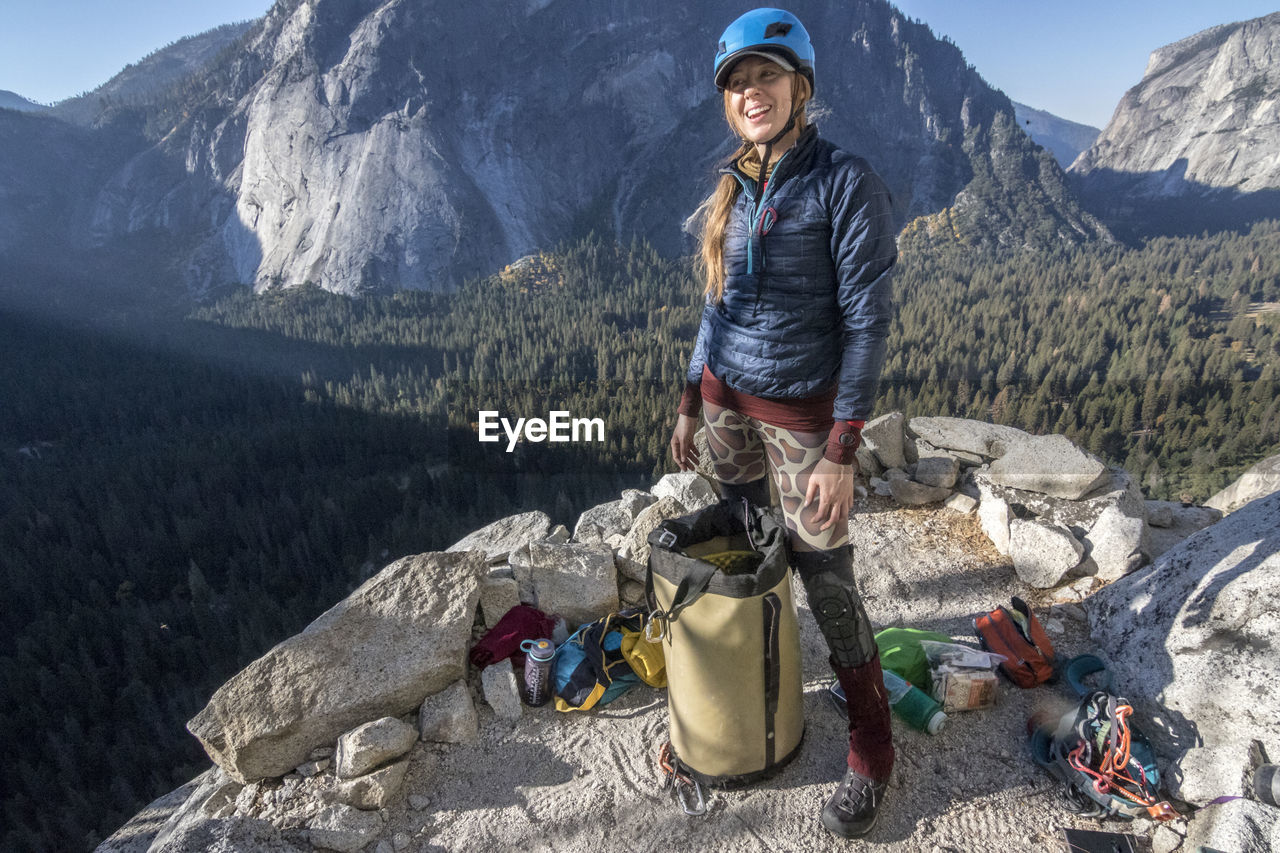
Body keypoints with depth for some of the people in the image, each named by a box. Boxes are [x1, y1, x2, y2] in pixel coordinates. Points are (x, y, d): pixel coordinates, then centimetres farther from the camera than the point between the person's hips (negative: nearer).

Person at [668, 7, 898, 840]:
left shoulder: (847, 181, -12)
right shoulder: (735, 189, 7)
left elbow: (867, 319, -15)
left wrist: (842, 452, -18)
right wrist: (690, 404, 13)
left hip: (802, 411, -5)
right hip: (726, 400, 6)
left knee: (827, 579, 1)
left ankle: (873, 752, 22)